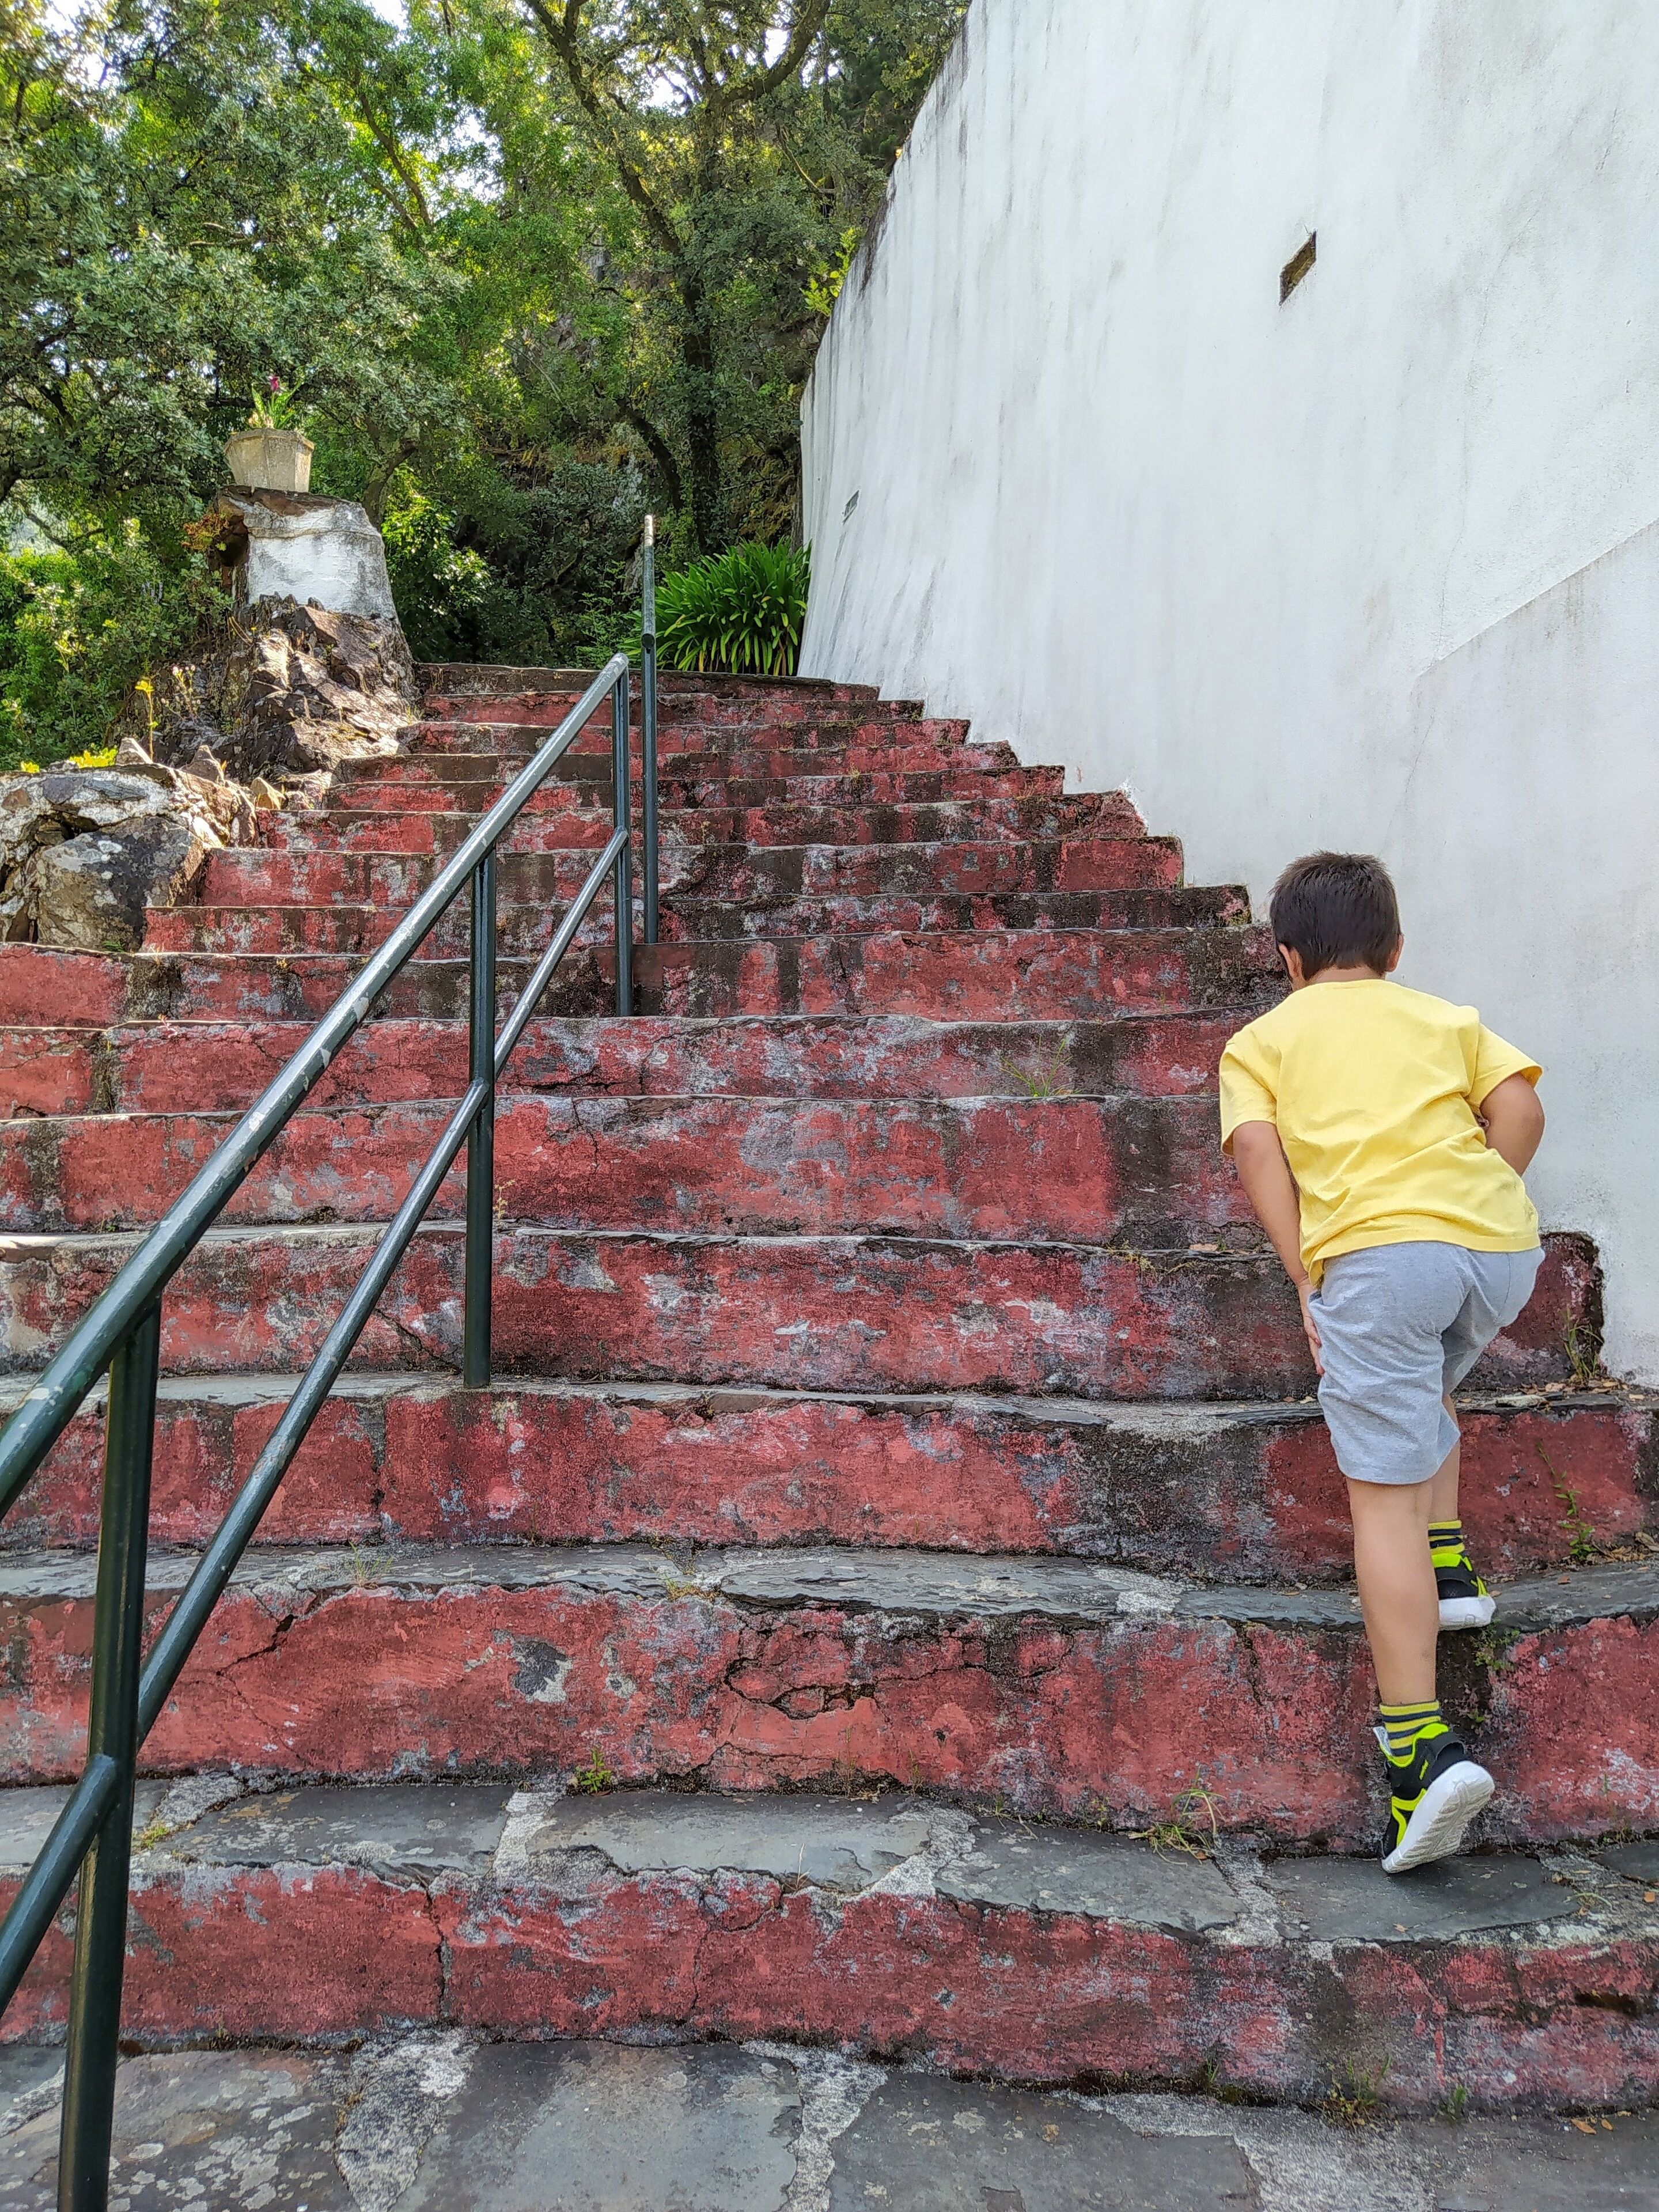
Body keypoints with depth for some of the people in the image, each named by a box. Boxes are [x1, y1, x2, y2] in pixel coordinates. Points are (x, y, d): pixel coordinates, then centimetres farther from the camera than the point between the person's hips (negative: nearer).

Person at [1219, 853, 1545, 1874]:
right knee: (1424, 1386, 34)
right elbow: (1521, 1107, 9)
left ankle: (1423, 1745, -8)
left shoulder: (1261, 1039, 20)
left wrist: (1307, 1279, 1)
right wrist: (1471, 1209, 16)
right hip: (1504, 1243, 4)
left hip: (1377, 1248, -4)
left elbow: (1255, 1146, 1)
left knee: (1385, 1492, -2)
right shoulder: (1447, 1016, 26)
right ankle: (1447, 1569, 28)